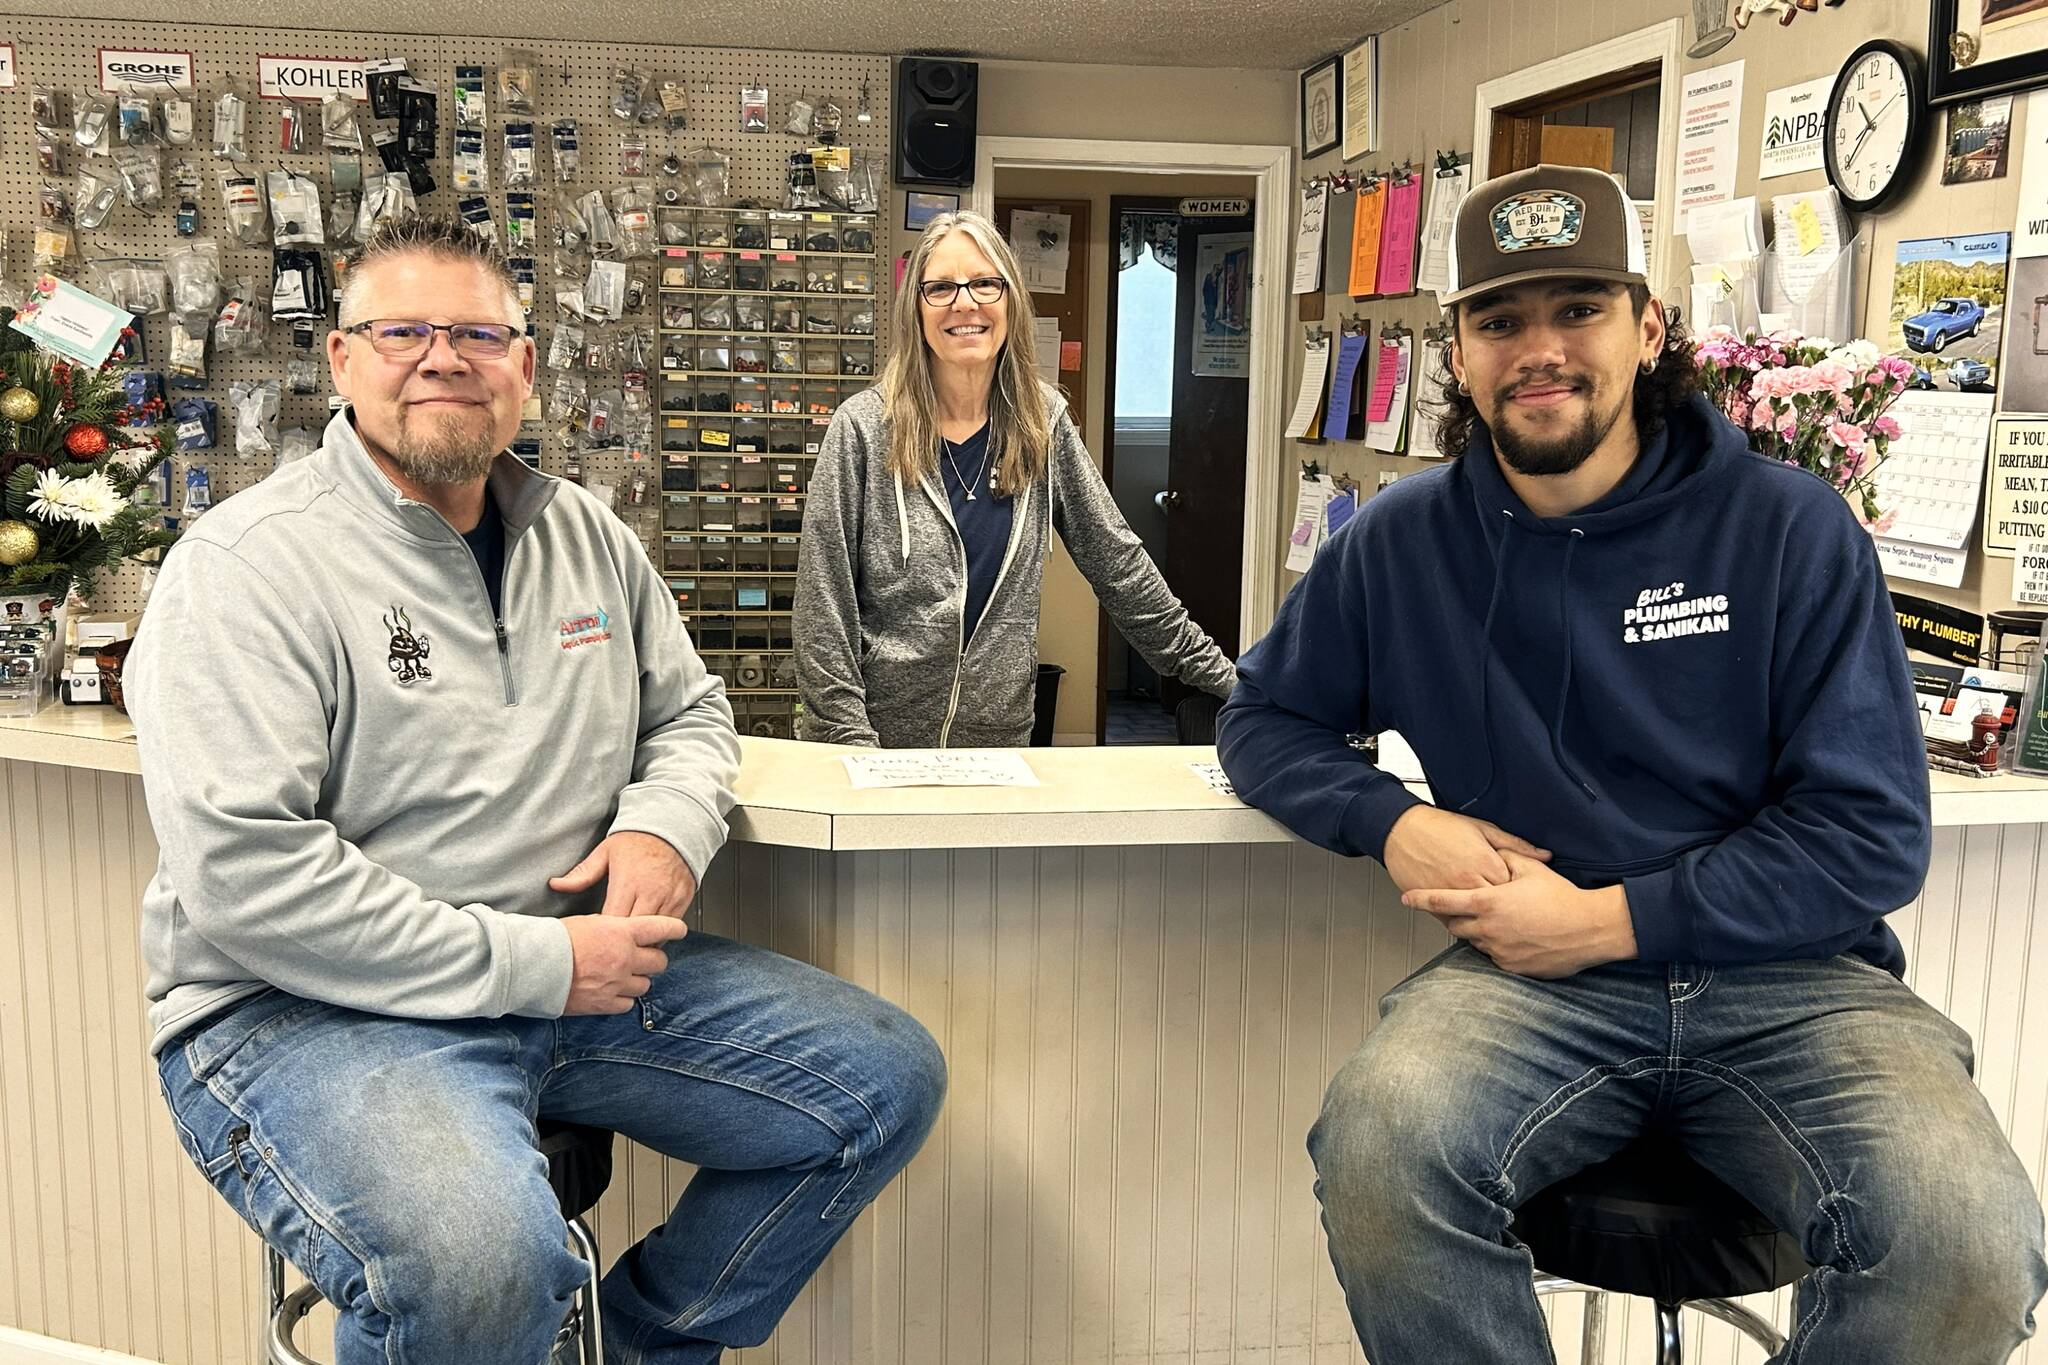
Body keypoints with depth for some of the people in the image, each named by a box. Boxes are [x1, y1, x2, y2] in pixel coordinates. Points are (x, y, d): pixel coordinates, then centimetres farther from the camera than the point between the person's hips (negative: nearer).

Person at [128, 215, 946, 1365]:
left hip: (579, 965, 7)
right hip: (316, 1007, -7)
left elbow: (691, 712, 20)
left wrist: (666, 824, -5)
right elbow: (239, 874, -20)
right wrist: (531, 961, -21)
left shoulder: (586, 535, 10)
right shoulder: (250, 565, -12)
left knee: (888, 1079, 2)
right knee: (478, 1268, -37)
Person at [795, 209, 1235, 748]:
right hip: (881, 743, -3)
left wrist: (1213, 670, 5)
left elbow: (1118, 563, 6)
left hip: (1000, 743, 3)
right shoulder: (863, 429, -9)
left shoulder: (1043, 424, 1)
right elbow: (823, 605, -9)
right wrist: (851, 743, -14)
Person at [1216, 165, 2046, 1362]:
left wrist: (1606, 918, -12)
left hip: (1788, 977, 0)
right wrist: (1392, 824, -5)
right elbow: (1263, 721, 16)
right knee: (1379, 1149, -32)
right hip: (1532, 981, 0)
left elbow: (1874, 837, -3)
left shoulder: (1790, 527, -1)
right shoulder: (1401, 543, 6)